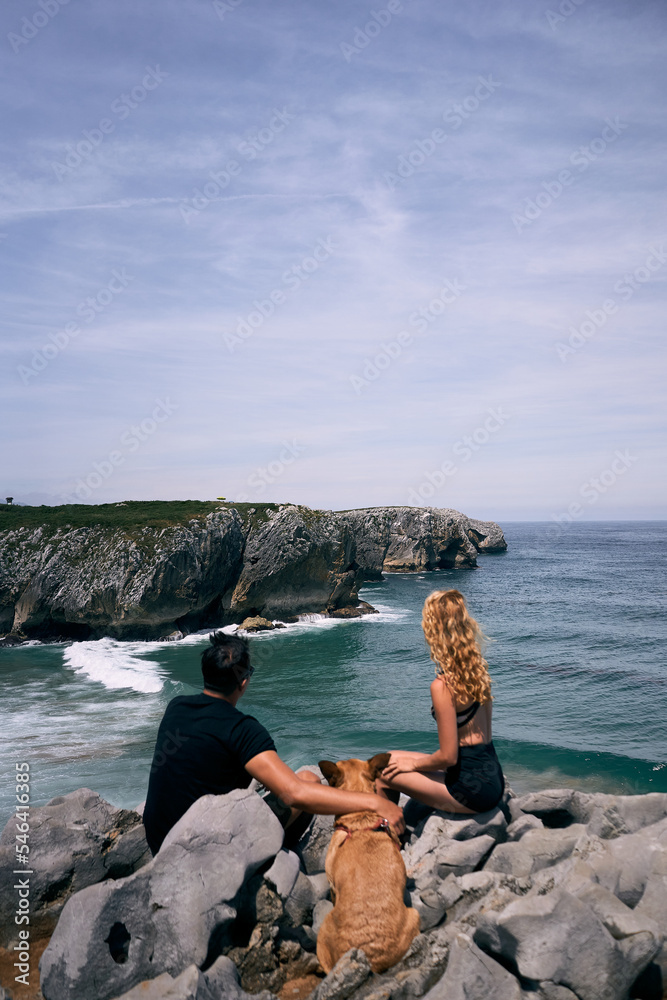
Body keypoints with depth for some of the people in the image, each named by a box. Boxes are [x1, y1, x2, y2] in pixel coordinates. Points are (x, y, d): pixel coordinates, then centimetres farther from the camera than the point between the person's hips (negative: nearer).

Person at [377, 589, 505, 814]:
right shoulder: (479, 668, 1)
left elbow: (448, 757, -18)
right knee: (391, 758, 16)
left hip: (473, 789, -8)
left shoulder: (442, 686, -22)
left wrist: (413, 763, -1)